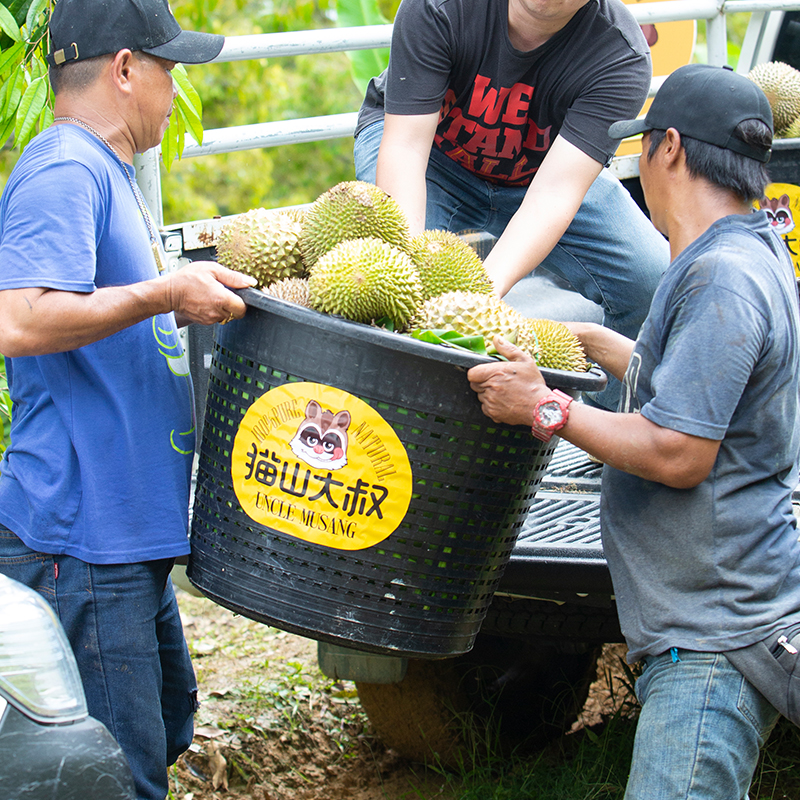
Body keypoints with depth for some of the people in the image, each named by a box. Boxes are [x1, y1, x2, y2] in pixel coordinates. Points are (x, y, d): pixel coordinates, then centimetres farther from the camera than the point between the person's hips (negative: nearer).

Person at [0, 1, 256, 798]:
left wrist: (198, 292, 22)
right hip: (81, 540, -11)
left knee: (163, 734, 21)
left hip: (125, 534, 11)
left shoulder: (100, 171, 19)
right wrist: (166, 294, -22)